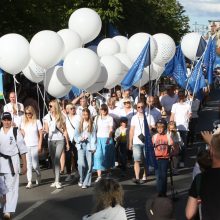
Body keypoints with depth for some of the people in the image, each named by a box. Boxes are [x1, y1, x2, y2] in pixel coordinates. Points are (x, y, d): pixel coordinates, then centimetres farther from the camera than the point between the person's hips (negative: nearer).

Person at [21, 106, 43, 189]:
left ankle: (38, 175, 24)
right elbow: (22, 134, 11)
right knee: (28, 164, -1)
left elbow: (40, 134, 1)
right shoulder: (24, 122, 10)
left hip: (35, 146, -3)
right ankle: (29, 182, -2)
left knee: (35, 164, -5)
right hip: (26, 146, 3)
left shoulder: (37, 121, 1)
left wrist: (40, 145, -5)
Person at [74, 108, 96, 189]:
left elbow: (94, 136, 1)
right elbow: (75, 135, 9)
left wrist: (93, 147, -8)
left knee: (89, 165, -4)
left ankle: (86, 182, 3)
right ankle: (81, 179, 8)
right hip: (81, 146, 1)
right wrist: (80, 139, -11)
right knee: (81, 163, -13)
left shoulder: (91, 125, 6)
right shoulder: (79, 124, 11)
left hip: (89, 146, -1)